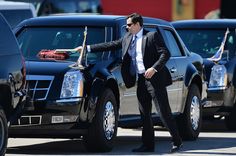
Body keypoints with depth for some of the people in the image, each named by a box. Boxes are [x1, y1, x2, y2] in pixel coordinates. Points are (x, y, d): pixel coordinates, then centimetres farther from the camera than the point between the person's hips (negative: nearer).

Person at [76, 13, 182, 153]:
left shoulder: (152, 36, -6)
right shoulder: (127, 38, 14)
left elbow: (165, 54, -11)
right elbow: (111, 45, 15)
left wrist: (154, 68, -23)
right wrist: (88, 48, 12)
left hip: (154, 79, -7)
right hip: (141, 80, 7)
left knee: (164, 112, -6)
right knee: (145, 114, 7)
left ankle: (177, 142, 1)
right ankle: (148, 144, 12)